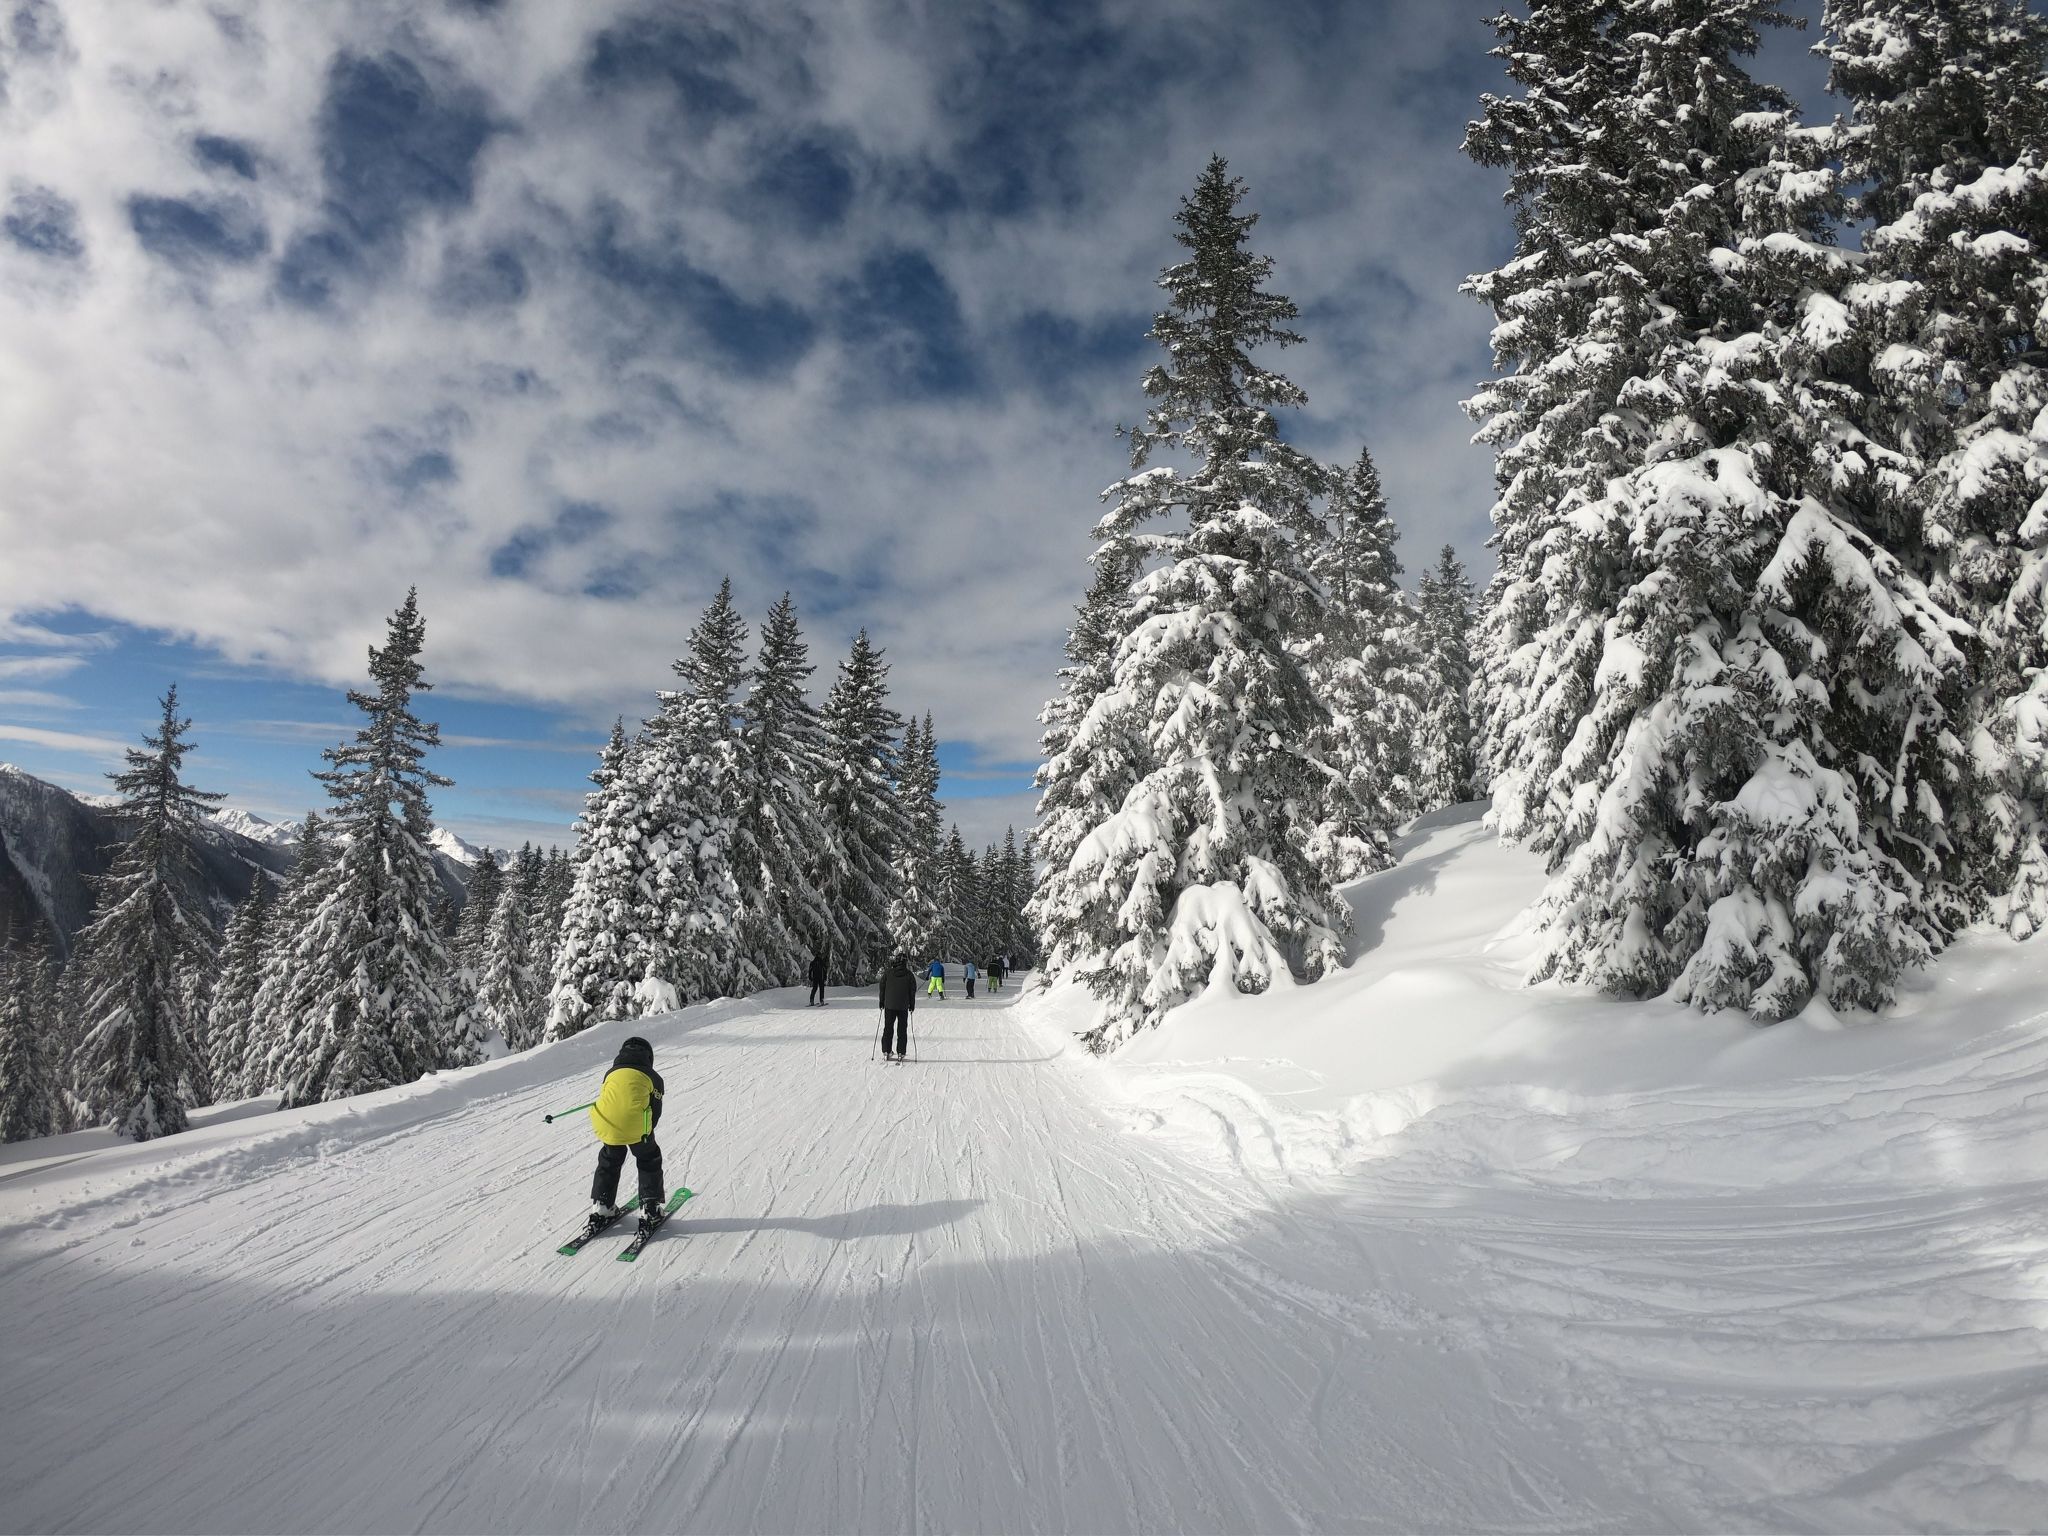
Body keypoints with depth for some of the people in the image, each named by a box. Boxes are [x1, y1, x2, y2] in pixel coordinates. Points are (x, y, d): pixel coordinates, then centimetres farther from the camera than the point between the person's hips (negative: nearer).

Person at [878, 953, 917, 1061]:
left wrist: (882, 1003, 13)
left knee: (888, 1028, 9)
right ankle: (900, 1053, 3)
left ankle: (886, 1052, 6)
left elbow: (882, 988, 3)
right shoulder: (908, 974, -2)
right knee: (902, 1030, 6)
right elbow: (912, 991, 2)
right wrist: (912, 1005, 11)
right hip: (903, 1006, 0)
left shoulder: (887, 973, -3)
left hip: (889, 1005, 0)